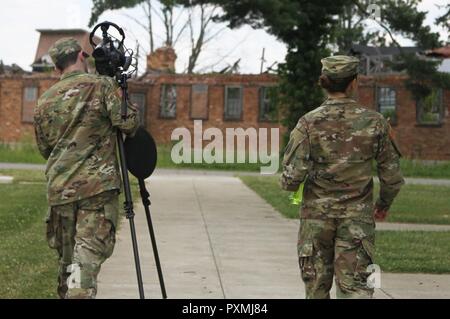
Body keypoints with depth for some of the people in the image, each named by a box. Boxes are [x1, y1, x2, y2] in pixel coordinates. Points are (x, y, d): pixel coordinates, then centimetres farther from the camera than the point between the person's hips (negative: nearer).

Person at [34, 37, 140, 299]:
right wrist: (124, 98, 12)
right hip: (98, 186, -5)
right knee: (89, 254, -10)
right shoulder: (102, 85, -1)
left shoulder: (45, 101, 14)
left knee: (67, 257, 16)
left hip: (59, 189, 5)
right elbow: (128, 124, -8)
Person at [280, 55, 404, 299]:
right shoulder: (375, 122, -4)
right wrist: (384, 203, 20)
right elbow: (392, 176, 2)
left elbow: (292, 177, -13)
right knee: (355, 287, 1)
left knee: (316, 288, 14)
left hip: (316, 215, 0)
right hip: (358, 217, 0)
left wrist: (287, 183, 11)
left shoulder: (309, 123, -8)